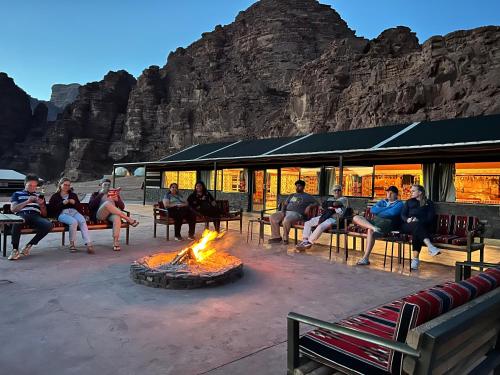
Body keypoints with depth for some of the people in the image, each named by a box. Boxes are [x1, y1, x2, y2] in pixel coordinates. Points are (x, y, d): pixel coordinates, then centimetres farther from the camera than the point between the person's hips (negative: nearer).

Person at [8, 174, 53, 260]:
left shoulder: (39, 196, 30)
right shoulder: (17, 194, 25)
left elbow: (44, 214, 24)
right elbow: (13, 209, 9)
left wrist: (41, 205, 4)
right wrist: (27, 202, -2)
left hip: (36, 216, 2)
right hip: (21, 215, -2)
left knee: (48, 225, -33)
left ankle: (29, 245, -17)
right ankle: (15, 249, -32)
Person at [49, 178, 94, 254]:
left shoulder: (73, 195, 29)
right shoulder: (55, 196, 20)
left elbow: (80, 207, 22)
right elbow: (51, 209, 5)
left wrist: (74, 203, 1)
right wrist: (62, 203, -7)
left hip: (74, 212, 3)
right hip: (62, 213, -2)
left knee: (83, 221, -33)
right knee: (74, 222, -37)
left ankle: (89, 244, -45)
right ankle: (72, 243, -19)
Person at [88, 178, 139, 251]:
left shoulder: (114, 194, 24)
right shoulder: (95, 194, 21)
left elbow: (122, 207, 13)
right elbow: (90, 205, 0)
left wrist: (117, 199, -7)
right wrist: (100, 194, -5)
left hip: (111, 214, 2)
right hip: (99, 215, -1)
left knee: (117, 217, -38)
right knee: (107, 203, -36)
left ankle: (116, 242, -46)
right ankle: (128, 219, -29)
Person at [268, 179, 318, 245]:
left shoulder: (307, 196, 13)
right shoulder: (291, 196, 29)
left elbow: (316, 203, 5)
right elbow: (285, 204, 22)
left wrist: (309, 206, -15)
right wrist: (282, 211, 1)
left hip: (297, 213, -6)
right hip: (286, 212, 6)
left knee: (286, 220, -38)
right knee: (272, 217, -17)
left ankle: (285, 238, -19)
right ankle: (276, 237, -10)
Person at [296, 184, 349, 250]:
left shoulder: (344, 199, 11)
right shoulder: (330, 198, 28)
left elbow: (341, 212, -4)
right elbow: (324, 204, 5)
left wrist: (331, 207, -1)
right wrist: (334, 204, -8)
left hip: (334, 219, -7)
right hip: (324, 217, 7)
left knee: (320, 227, -33)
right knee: (307, 223, -6)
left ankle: (309, 243, -29)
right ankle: (304, 241, -14)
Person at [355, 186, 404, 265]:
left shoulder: (399, 204, 10)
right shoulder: (383, 201, 27)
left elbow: (392, 213, -12)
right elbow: (372, 210, 9)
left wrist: (378, 212, 1)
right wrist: (387, 208, 0)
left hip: (387, 222, -6)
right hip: (375, 221, 7)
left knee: (370, 231, -35)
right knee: (356, 218, -12)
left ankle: (365, 258, -33)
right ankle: (373, 227, -38)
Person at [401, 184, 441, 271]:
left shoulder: (429, 203, 21)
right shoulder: (409, 202, 29)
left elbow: (430, 218, 5)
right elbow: (403, 215, 15)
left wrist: (419, 220, -14)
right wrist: (407, 219, -9)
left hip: (422, 226, -1)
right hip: (408, 225, 1)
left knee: (416, 234, -37)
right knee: (416, 225, -36)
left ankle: (415, 259, -45)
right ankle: (430, 246, -53)